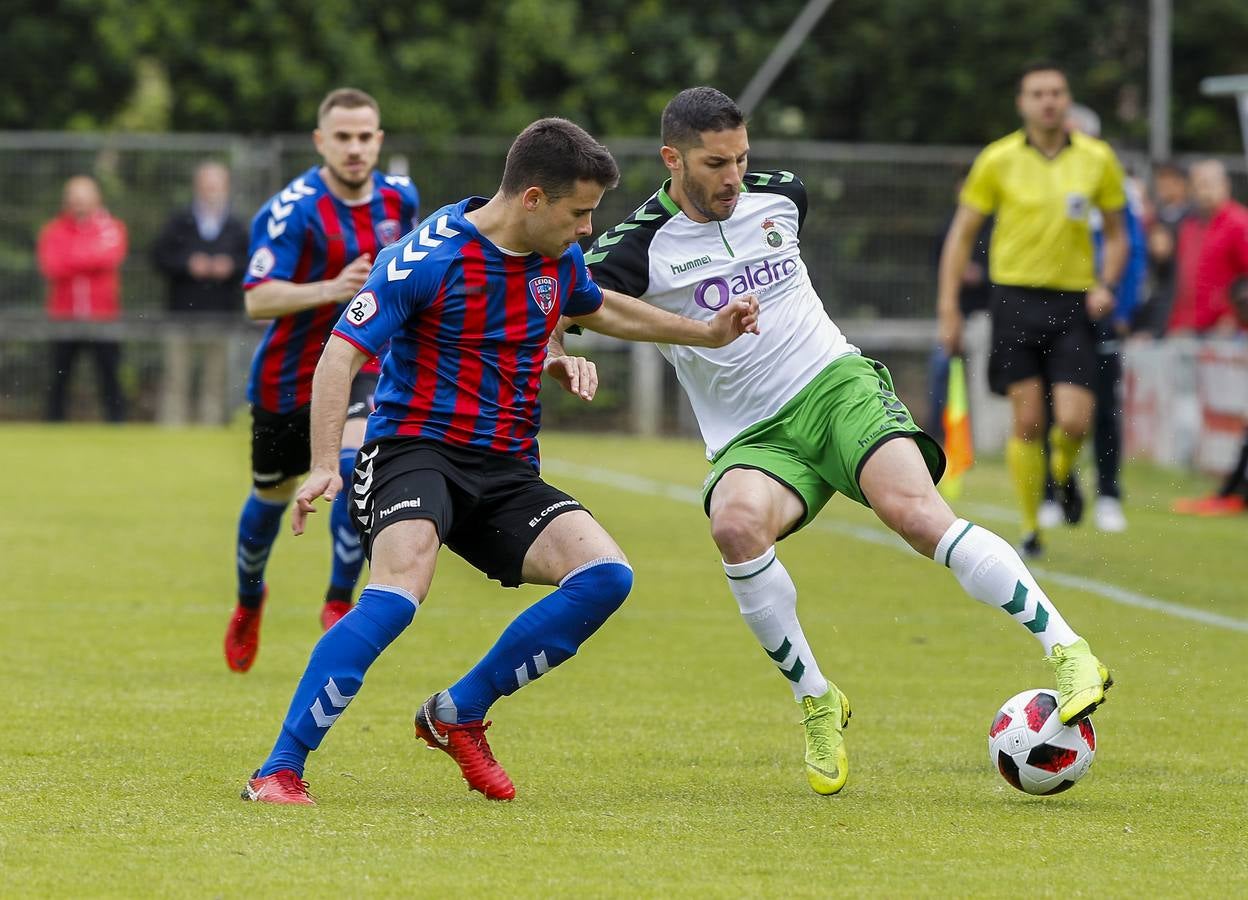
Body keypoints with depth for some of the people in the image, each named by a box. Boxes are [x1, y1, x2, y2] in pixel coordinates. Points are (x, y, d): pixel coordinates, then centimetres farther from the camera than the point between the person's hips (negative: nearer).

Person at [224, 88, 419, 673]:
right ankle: (249, 599, 45)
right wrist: (331, 290, -40)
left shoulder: (399, 197, -2)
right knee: (273, 495, 16)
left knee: (359, 468, -26)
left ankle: (339, 603, -12)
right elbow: (257, 299, -29)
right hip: (290, 377, -2)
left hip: (362, 366, 2)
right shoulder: (292, 210, -20)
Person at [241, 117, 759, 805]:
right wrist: (324, 466, -25)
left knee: (605, 577, -15)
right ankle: (279, 769, -28)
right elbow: (342, 352, -14)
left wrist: (707, 332, 39)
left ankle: (459, 714, -1)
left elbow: (598, 308, 34)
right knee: (401, 588, -34)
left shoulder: (559, 258, 9)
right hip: (414, 448, -7)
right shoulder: (428, 258, -13)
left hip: (506, 472, 7)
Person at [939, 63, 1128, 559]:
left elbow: (1116, 233, 14)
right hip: (1016, 297, -1)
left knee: (1074, 421, -11)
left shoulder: (1097, 159, 3)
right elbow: (961, 233, 5)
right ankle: (1030, 529, 9)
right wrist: (948, 309, 0)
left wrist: (1106, 284, -4)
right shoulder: (998, 160, -1)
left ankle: (1064, 472, 24)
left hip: (1073, 301, 1)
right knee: (1027, 420, -4)